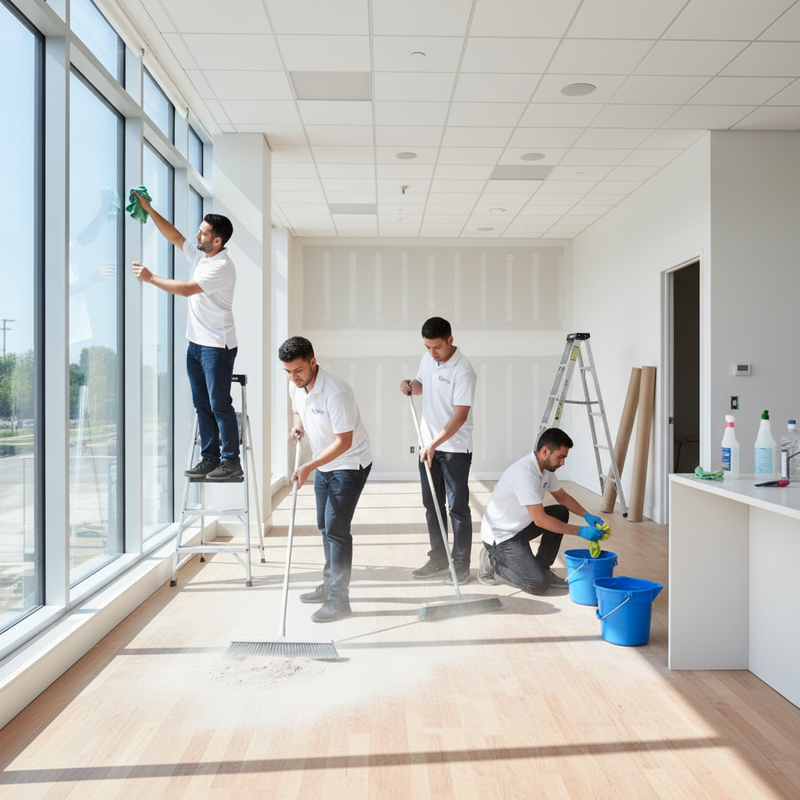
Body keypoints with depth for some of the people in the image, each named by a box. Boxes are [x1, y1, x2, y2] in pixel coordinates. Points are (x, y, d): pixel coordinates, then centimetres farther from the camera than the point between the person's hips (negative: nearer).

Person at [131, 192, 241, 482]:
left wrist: (150, 277, -12)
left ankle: (231, 462, 5)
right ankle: (209, 458, 19)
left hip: (217, 346, -9)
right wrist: (149, 209, 10)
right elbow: (174, 236, 18)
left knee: (220, 405, -4)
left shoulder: (222, 267, -17)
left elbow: (186, 288, -21)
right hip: (196, 343, 9)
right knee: (202, 404, 11)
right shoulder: (200, 256, 10)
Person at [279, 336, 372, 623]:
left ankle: (339, 600, -2)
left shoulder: (336, 392, -30)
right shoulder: (295, 386, -4)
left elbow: (343, 442, -27)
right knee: (324, 524, 16)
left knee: (336, 528, -11)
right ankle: (330, 585, 32)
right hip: (324, 463, 9)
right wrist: (297, 426, -4)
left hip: (351, 463, -9)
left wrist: (309, 467, -30)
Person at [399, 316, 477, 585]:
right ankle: (438, 560, 25)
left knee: (458, 507, 0)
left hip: (455, 448, -7)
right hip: (429, 445, 8)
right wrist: (410, 385, 0)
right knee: (432, 504, 13)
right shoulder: (427, 359, 5)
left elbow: (460, 416, -22)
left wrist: (435, 444, -26)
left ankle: (461, 565, 10)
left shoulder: (463, 371, -19)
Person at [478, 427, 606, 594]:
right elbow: (540, 520, -30)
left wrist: (587, 515, -2)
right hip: (500, 535, -10)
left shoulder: (547, 468, 0)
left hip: (521, 526, 10)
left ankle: (543, 568, 9)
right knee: (538, 584, -18)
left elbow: (562, 497, 15)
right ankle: (493, 560, 4)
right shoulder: (524, 474, -30)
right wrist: (580, 531, -26)